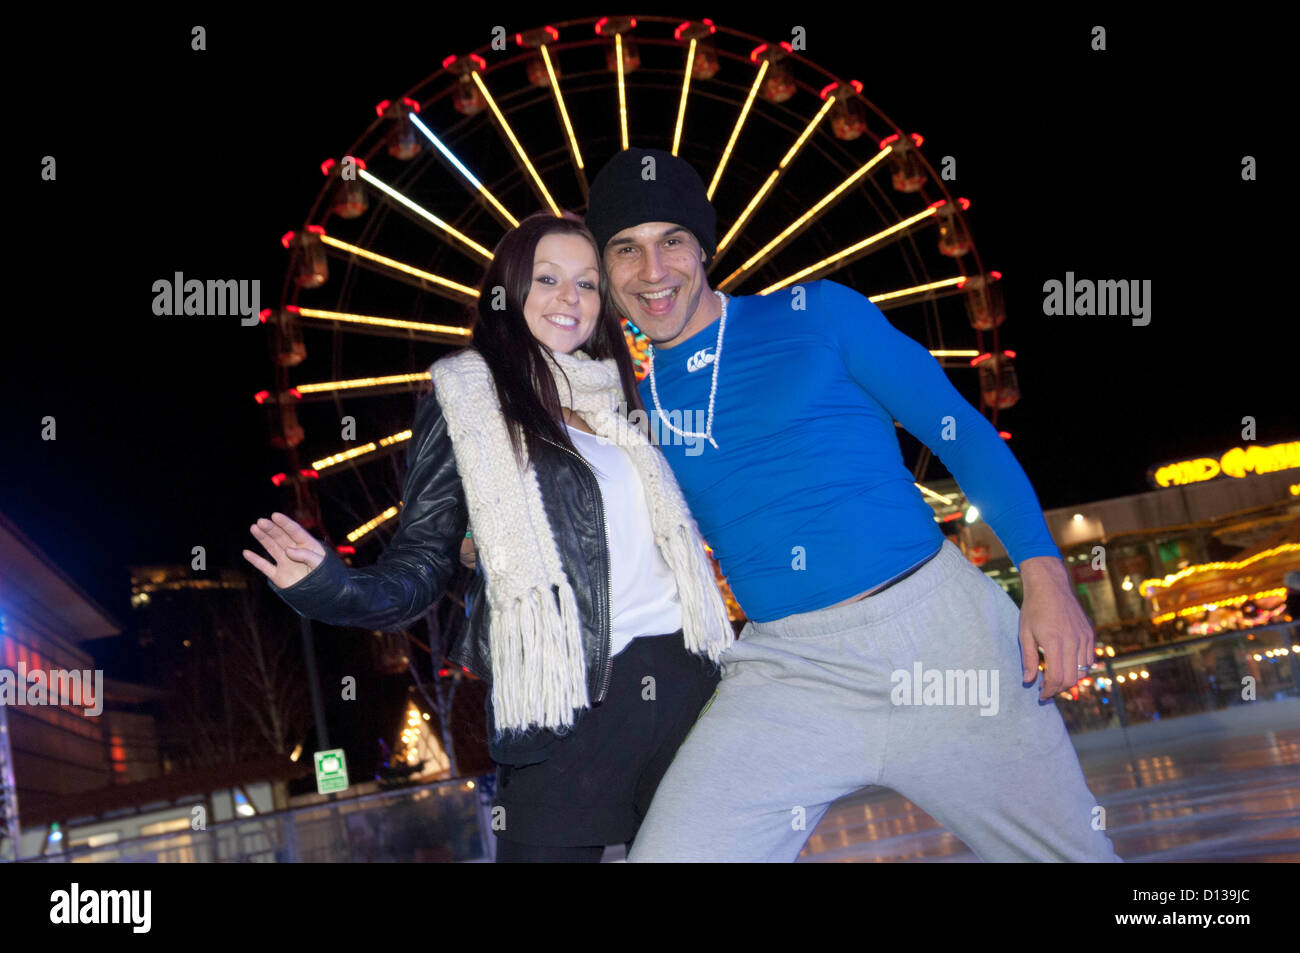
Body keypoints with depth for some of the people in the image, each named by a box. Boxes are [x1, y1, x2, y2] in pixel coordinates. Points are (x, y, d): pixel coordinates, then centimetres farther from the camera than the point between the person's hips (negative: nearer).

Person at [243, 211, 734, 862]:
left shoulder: (621, 396, 16)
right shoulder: (464, 399, 3)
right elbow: (422, 564, -4)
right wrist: (336, 590, -20)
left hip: (680, 681, 5)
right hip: (565, 707, -4)